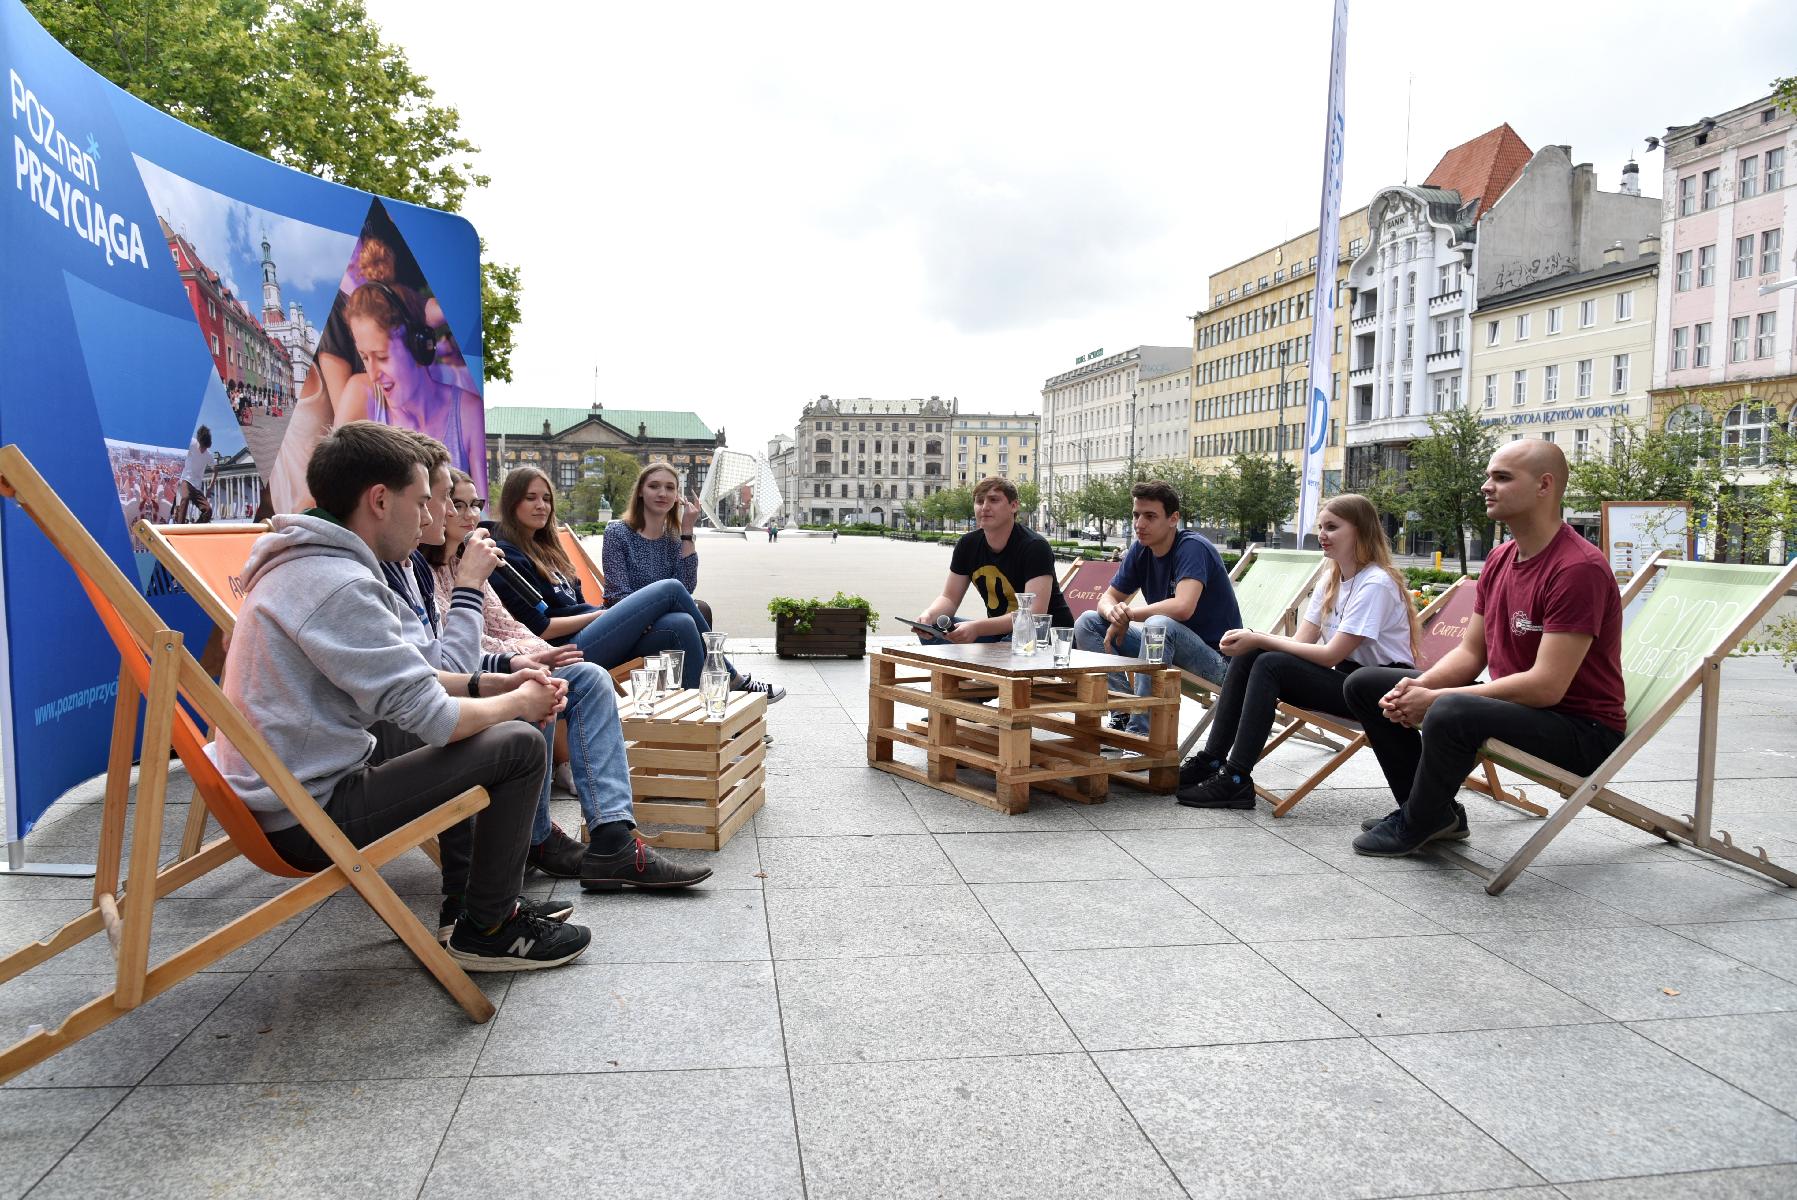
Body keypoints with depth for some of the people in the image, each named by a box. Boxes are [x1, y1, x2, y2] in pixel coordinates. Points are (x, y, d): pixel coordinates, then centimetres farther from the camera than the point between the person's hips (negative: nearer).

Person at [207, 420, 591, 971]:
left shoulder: (302, 562, 8)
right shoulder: (337, 585, -24)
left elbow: (400, 677, 15)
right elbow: (433, 717, -24)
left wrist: (490, 684, 6)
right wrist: (519, 703, -6)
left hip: (283, 787, 11)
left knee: (459, 738, 24)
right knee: (518, 744, -12)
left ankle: (467, 899, 27)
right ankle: (487, 930, 3)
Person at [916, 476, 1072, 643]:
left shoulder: (1035, 547, -19)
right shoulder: (968, 544, 1)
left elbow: (1034, 614, -30)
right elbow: (949, 597, 4)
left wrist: (977, 628, -41)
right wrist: (928, 615, -21)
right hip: (1000, 631, 6)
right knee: (933, 627, -11)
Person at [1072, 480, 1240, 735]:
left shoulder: (1192, 547, -19)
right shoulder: (1140, 550, 3)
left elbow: (1183, 607, -35)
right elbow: (1108, 598, 8)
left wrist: (1127, 615, -20)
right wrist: (1113, 613, -18)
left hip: (1215, 656, -8)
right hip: (1166, 646, 8)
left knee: (1159, 625, -38)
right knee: (1087, 623, 0)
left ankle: (1139, 731, -31)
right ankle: (1123, 713, -11)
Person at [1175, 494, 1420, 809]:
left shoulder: (1376, 584, -16)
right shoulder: (1332, 582, 12)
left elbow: (1331, 654, -21)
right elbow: (1300, 642, 3)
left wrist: (1259, 640, -21)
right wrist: (1254, 642, -16)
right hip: (1343, 678, 8)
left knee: (1271, 664, -26)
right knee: (1247, 657, -9)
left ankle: (1236, 778, -24)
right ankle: (1211, 759, -9)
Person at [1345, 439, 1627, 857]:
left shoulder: (1578, 568, -21)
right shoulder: (1499, 559, 7)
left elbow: (1546, 686, -26)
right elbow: (1470, 651, 9)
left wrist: (1435, 699, -24)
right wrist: (1418, 686, -13)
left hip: (1579, 728, -9)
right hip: (1513, 704, 9)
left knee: (1450, 712, -39)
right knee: (1365, 684, 6)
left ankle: (1413, 825, -10)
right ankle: (1435, 811, 7)